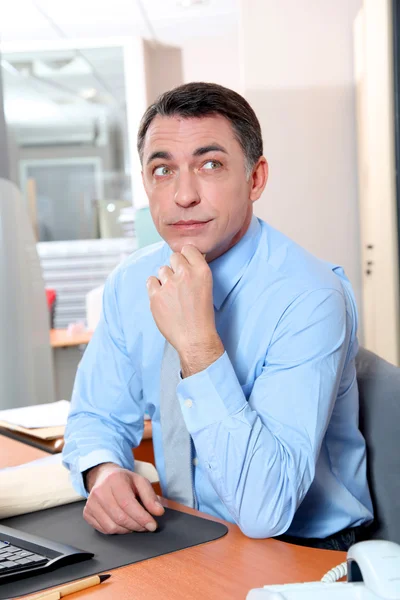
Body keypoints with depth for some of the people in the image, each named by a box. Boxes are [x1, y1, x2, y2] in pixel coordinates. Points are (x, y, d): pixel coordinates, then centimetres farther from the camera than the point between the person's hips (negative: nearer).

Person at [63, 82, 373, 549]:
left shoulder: (310, 298, -22)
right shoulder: (130, 283, -3)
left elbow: (265, 512, -27)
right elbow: (96, 416, 6)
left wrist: (199, 345, -34)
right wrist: (102, 472, -16)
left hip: (301, 555, -4)